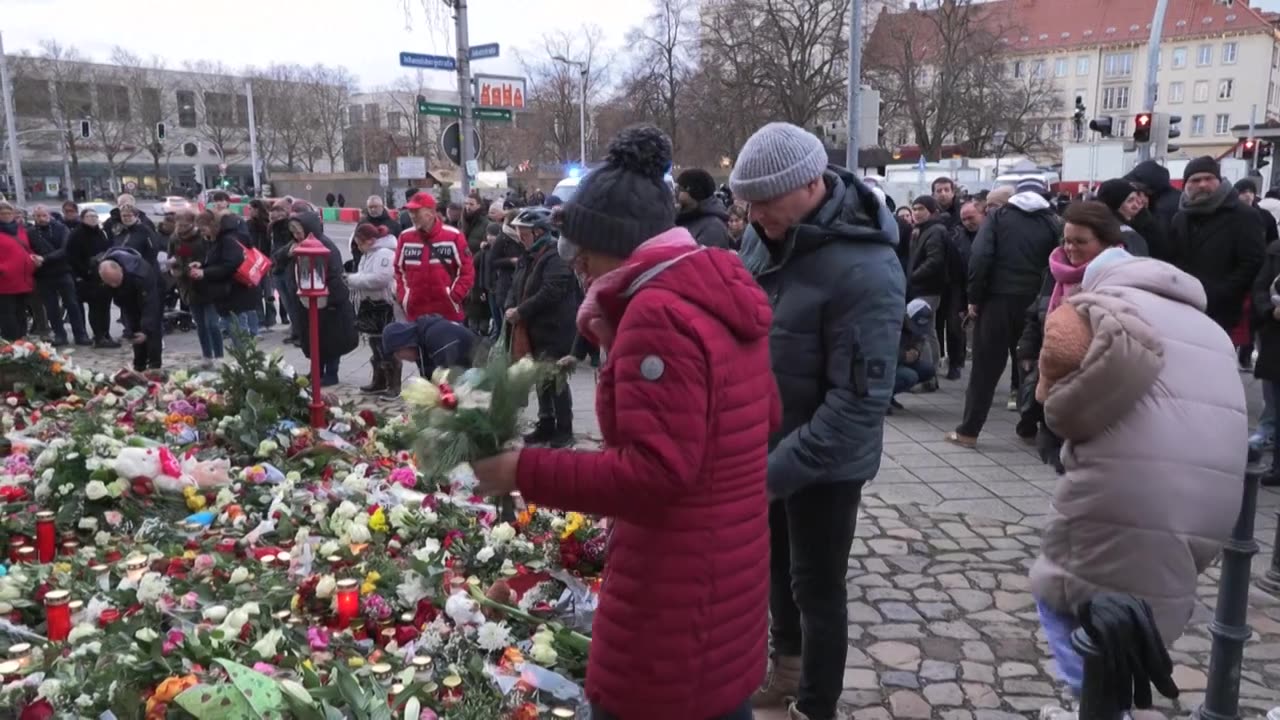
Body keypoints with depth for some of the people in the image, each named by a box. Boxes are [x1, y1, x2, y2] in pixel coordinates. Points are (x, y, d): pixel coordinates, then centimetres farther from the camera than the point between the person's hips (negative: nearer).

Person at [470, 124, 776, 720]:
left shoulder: (657, 314, -23)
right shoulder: (725, 290, 6)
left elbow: (653, 472, -28)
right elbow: (764, 415, 14)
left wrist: (524, 471, -21)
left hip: (676, 587, -9)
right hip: (732, 560, 9)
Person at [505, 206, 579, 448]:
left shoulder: (557, 256, -16)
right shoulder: (529, 256, 14)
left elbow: (550, 293, -25)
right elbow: (516, 287, 18)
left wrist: (520, 312, -18)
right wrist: (510, 309, -3)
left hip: (553, 331, -9)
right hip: (533, 331, 9)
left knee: (555, 381, -3)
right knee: (542, 381, 15)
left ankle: (564, 431, 7)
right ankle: (546, 426, 25)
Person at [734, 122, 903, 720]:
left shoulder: (866, 271, -26)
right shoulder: (763, 236, -4)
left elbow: (860, 401, -27)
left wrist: (779, 470, -27)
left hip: (823, 461, -7)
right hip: (764, 440, 7)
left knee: (816, 586, 10)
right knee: (775, 561, 24)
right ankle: (787, 664, 48)